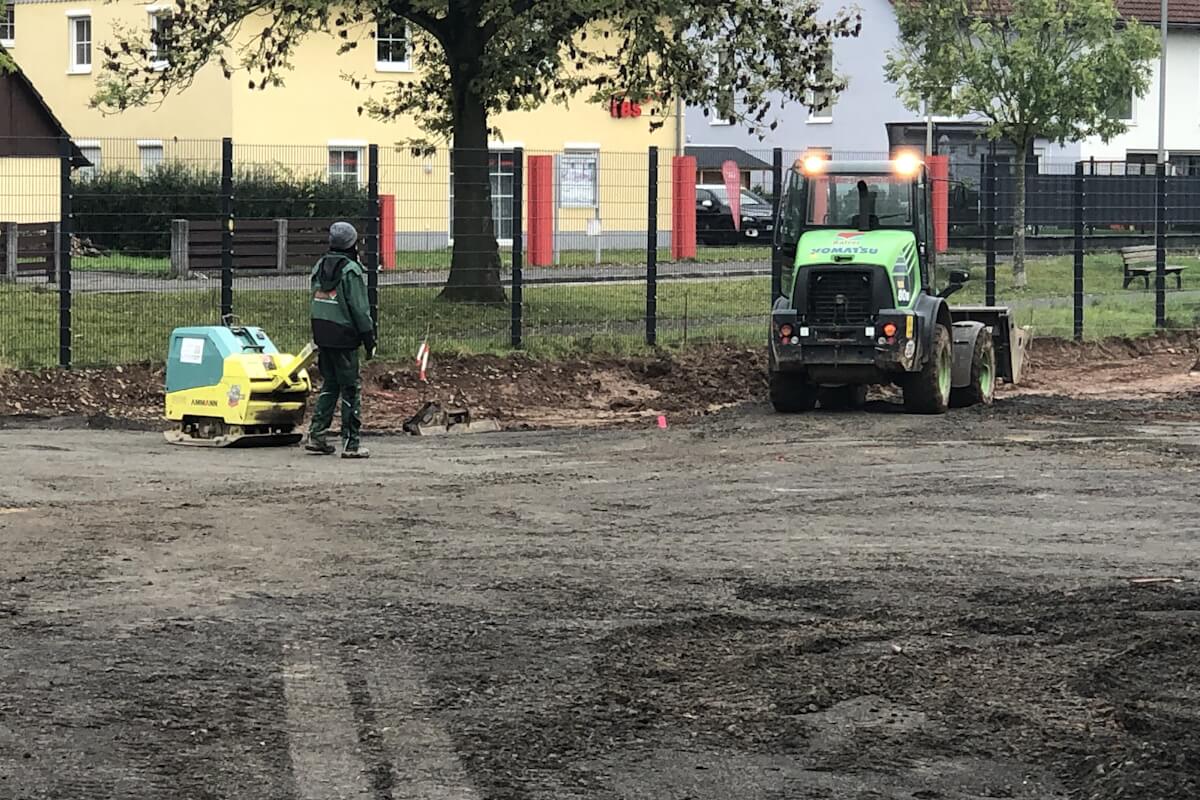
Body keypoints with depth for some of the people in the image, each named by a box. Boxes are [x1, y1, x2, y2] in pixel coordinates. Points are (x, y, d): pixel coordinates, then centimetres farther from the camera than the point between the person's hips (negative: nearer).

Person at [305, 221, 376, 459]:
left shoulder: (320, 267, 11)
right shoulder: (350, 270, -13)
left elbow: (316, 301, 15)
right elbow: (359, 308, -14)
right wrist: (369, 339, -9)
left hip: (321, 333, 7)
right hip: (344, 336, -7)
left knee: (329, 385, 16)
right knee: (351, 388, -1)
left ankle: (316, 436, 11)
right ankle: (350, 443, -2)